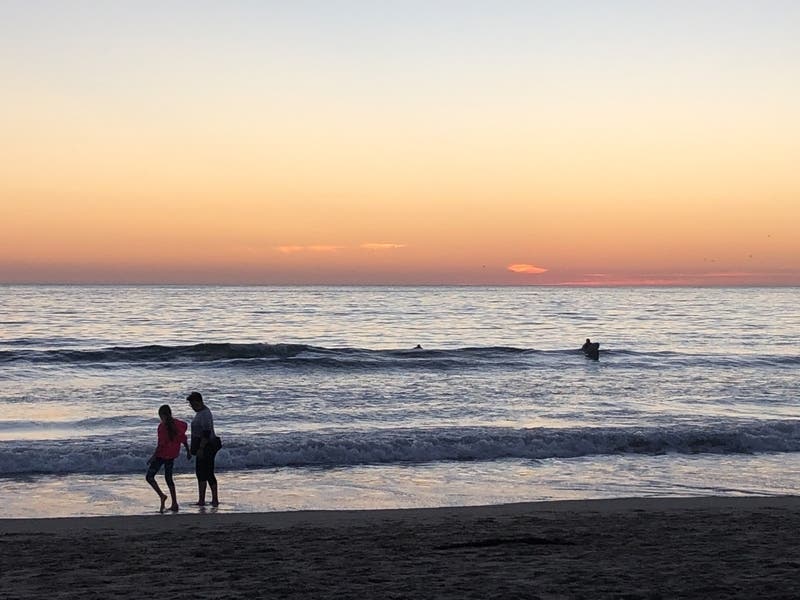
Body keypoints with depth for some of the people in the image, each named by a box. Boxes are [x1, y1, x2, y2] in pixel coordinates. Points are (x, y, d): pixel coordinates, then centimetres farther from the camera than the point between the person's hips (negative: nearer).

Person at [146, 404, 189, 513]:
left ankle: (162, 496, -15)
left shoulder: (162, 426, -16)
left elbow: (161, 444, -19)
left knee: (149, 477, 2)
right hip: (172, 455, 7)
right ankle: (174, 504, 13)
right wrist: (188, 451, 21)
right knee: (168, 478, 17)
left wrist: (153, 457, -14)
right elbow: (183, 439, 9)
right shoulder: (178, 424, 2)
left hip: (162, 455, -7)